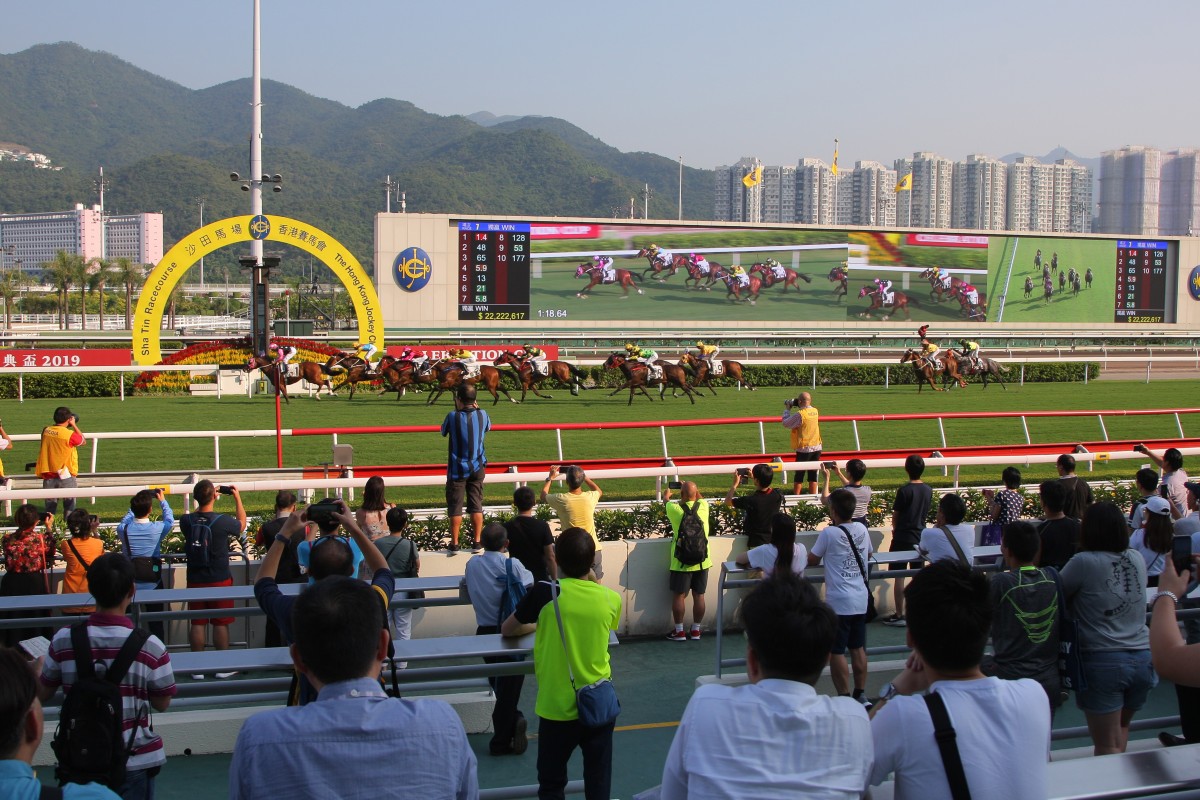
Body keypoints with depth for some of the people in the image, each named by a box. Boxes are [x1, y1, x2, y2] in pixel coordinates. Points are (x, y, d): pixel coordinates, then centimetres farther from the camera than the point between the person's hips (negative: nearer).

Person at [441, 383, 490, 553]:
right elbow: (488, 427, 17)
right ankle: (477, 542, 10)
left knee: (455, 507, 4)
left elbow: (443, 431, 4)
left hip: (457, 469, -3)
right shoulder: (482, 415, -5)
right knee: (476, 506, 8)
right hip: (477, 468, 3)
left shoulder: (453, 416, -16)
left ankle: (454, 544, 6)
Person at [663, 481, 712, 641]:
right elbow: (699, 496, 19)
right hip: (703, 561, 3)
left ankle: (679, 631, 11)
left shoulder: (674, 509, -14)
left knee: (679, 596, 7)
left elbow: (666, 501, 12)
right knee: (699, 595, 10)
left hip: (681, 562, -3)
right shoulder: (703, 506, -7)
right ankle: (696, 630, 18)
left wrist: (667, 494, 36)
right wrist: (690, 487, 38)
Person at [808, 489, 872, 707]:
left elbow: (812, 561, -2)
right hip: (861, 600, 6)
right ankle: (861, 694, 19)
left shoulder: (829, 533, -13)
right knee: (858, 648, 14)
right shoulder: (862, 529, 3)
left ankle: (844, 697, 1)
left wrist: (820, 547, 17)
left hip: (838, 602, -6)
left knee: (836, 652, 1)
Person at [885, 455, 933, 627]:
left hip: (902, 538, -6)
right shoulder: (928, 490, 1)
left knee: (899, 577, 0)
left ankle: (899, 615, 0)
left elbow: (895, 516, -7)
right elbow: (925, 512, 11)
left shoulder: (904, 491, -16)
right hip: (920, 537, 6)